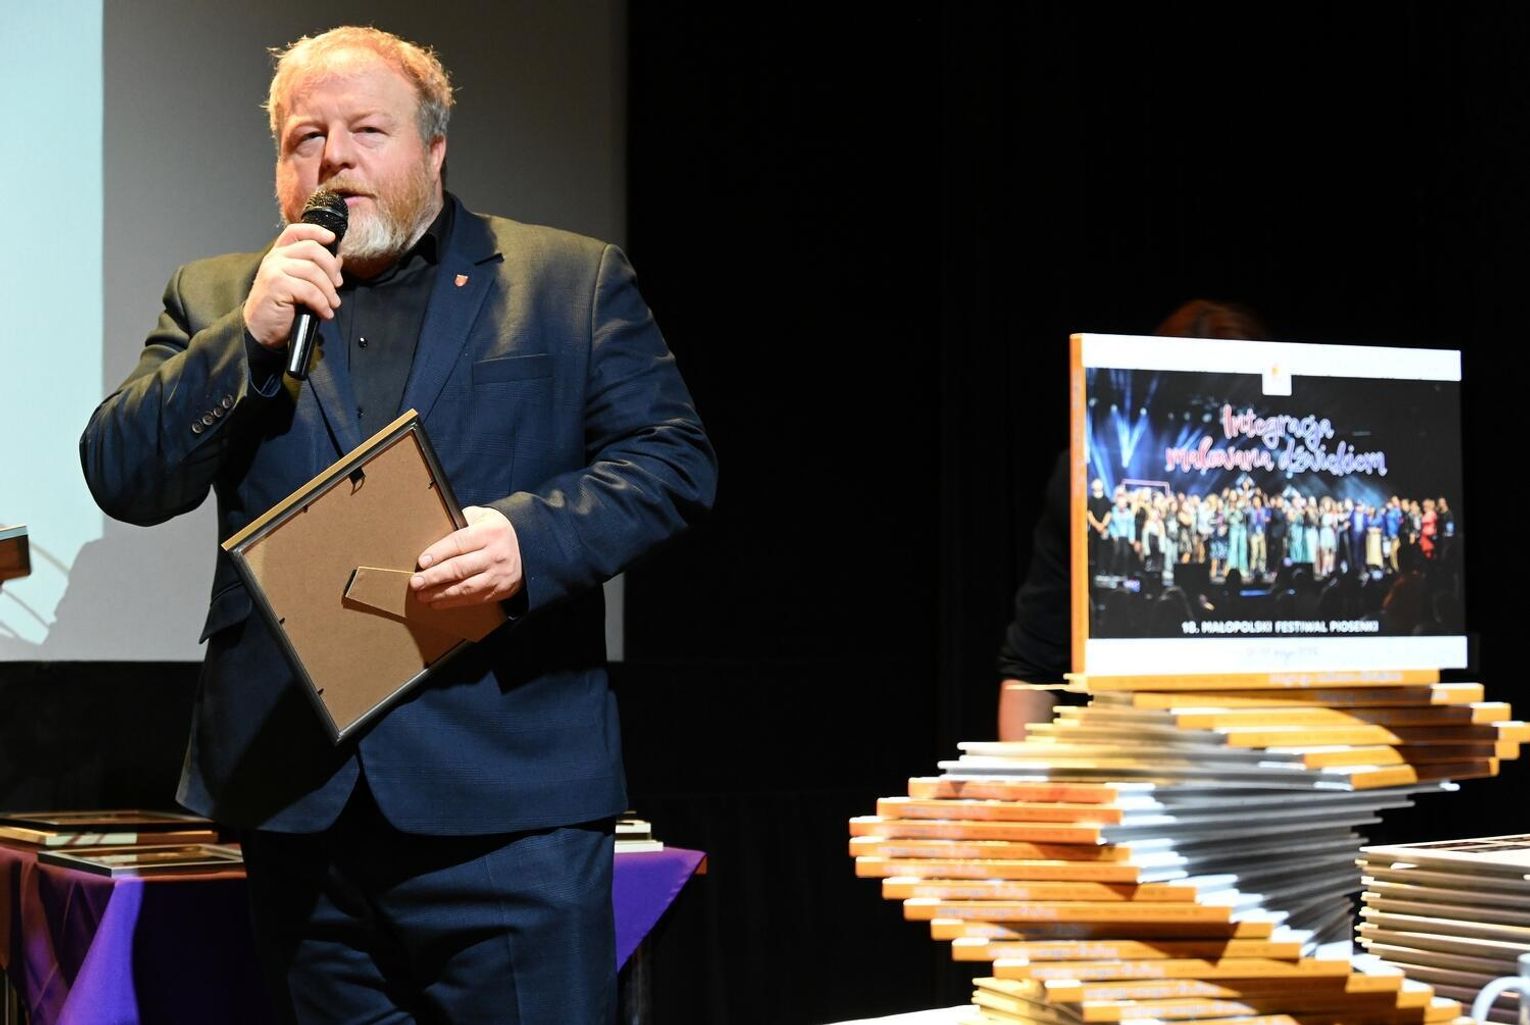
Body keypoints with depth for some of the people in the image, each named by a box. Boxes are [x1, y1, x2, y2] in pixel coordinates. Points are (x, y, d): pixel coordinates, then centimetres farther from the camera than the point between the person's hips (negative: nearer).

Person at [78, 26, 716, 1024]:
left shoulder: (574, 281, 8)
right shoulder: (216, 300, 14)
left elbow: (672, 459, 1)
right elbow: (123, 479, 4)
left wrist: (530, 532, -17)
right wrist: (250, 335, -9)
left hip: (507, 796, -2)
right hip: (297, 798, 3)